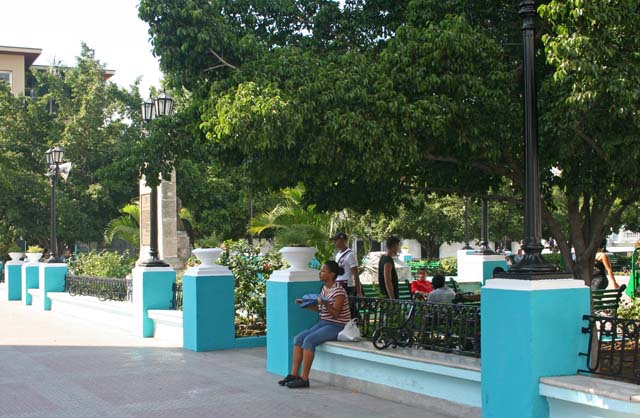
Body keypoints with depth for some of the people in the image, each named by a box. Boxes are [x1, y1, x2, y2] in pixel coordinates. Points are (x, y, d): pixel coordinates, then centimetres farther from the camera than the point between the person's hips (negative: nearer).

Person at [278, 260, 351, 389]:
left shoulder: (339, 291, -16)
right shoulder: (324, 288, 11)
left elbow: (336, 314, -20)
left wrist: (325, 304, -35)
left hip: (336, 326, -9)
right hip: (322, 323, 9)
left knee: (309, 340, -26)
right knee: (298, 338, -8)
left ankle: (304, 378, -22)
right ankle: (294, 374, -8)